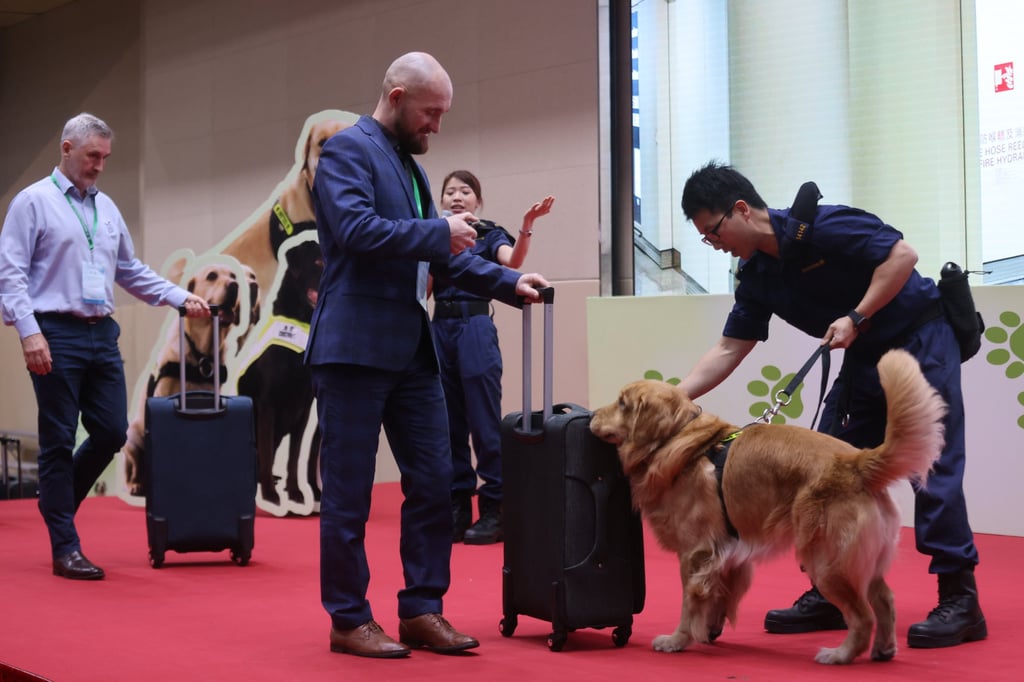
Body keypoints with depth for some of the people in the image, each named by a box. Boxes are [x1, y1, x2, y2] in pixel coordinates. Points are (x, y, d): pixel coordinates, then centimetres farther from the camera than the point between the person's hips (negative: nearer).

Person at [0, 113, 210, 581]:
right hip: (57, 335, -6)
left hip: (102, 335, 6)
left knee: (112, 432, 5)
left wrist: (181, 298, 12)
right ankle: (65, 549, 6)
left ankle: (57, 502, 29)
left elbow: (132, 272, 22)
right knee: (59, 441, -1)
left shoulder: (106, 208, 16)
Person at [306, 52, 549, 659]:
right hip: (356, 346, -8)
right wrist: (439, 232, -14)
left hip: (412, 350, 8)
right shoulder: (348, 149, -6)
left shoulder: (410, 166, 19)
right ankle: (349, 619, 10)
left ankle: (422, 610, 15)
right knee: (349, 491, 1)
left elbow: (440, 256, 21)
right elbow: (356, 230, -22)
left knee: (435, 481, 7)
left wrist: (508, 283, 9)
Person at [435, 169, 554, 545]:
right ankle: (457, 506, 14)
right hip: (440, 331, 5)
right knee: (448, 425, 7)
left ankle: (494, 508, 1)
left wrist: (526, 226, -39)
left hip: (476, 332, -5)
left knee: (484, 423, -5)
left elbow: (512, 260, -20)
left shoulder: (490, 235, 1)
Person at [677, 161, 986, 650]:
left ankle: (959, 601, -5)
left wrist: (856, 318, -25)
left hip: (920, 340, -8)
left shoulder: (820, 226, -21)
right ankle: (829, 595, 12)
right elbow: (729, 349, 4)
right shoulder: (756, 275, 2)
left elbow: (902, 255, -23)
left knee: (930, 466, -11)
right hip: (865, 358, 9)